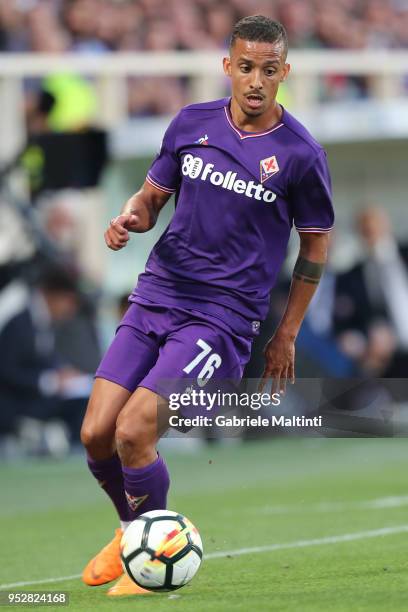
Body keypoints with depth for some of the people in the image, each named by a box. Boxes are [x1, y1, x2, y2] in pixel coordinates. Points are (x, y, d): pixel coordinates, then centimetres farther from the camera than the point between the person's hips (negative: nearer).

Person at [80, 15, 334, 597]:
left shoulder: (300, 154, -8)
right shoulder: (192, 123, 3)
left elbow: (315, 243, 5)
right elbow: (153, 194, 16)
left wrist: (287, 335, 6)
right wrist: (130, 217, -9)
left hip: (222, 318, -5)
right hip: (155, 297, 5)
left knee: (133, 434, -18)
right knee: (96, 434, -2)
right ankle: (131, 530, 28)